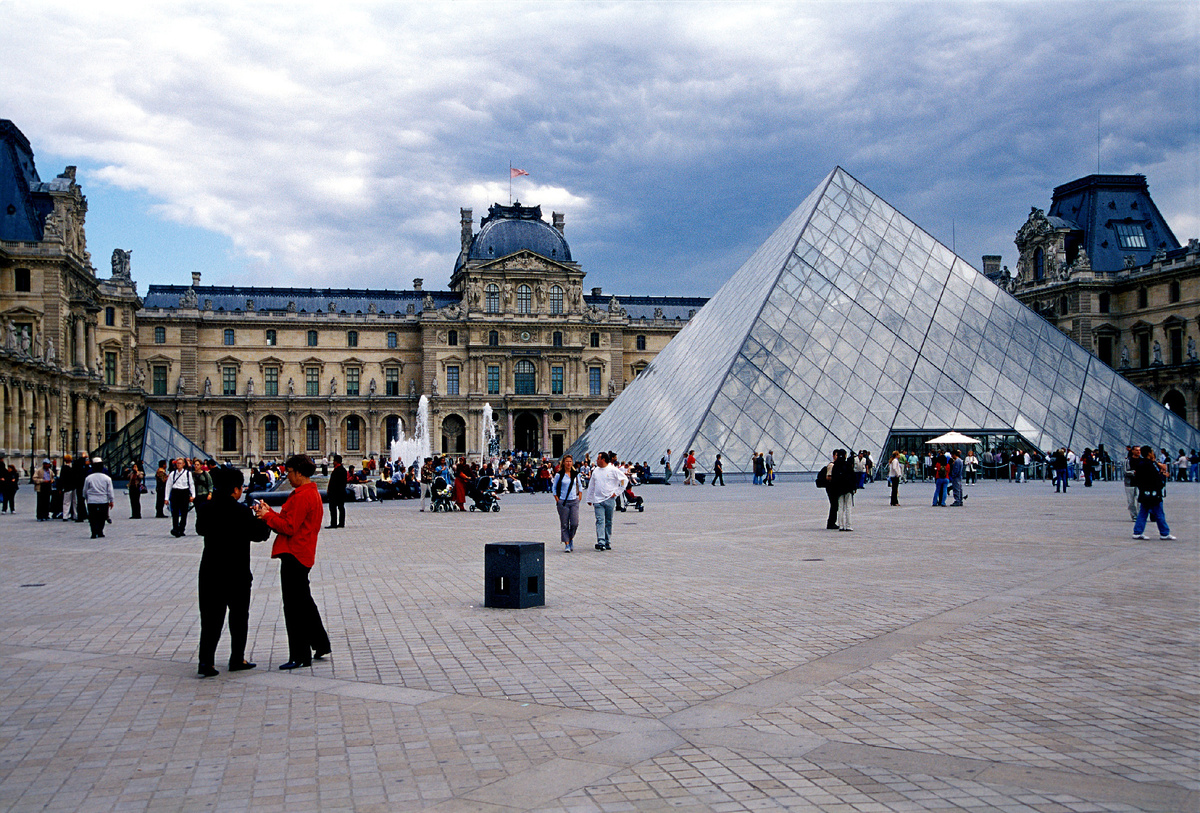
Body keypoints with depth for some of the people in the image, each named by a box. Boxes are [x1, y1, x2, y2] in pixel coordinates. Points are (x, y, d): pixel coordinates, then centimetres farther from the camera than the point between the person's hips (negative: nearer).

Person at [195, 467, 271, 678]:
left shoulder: (205, 509, -2)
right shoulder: (241, 512, -16)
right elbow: (259, 534, -9)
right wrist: (263, 518, 9)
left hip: (210, 573, 4)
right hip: (237, 573, -4)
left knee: (211, 616, 7)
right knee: (238, 617, 12)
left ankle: (206, 660, -1)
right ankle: (237, 659, 18)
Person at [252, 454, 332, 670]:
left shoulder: (303, 496, -18)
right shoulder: (312, 493, 15)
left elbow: (289, 527, -20)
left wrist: (267, 516, -9)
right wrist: (270, 512, 11)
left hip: (294, 555, -11)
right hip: (303, 555, 11)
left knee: (294, 607, -4)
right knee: (304, 602, 20)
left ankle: (300, 656, 1)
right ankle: (321, 646, 29)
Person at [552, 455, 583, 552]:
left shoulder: (576, 474, 8)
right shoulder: (559, 475, -1)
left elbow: (579, 486, 21)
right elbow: (554, 487, 5)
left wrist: (580, 496, 9)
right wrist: (557, 500, -3)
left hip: (574, 501, 2)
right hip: (563, 502, -2)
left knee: (575, 523, -5)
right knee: (564, 524, -1)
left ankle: (571, 538, 21)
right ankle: (566, 544, 5)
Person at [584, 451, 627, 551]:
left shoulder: (613, 470, -2)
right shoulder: (595, 471, 13)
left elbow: (624, 480, 0)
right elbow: (591, 486, 21)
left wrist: (617, 492, -4)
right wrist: (589, 499, 20)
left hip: (610, 500, -3)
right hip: (598, 500, 3)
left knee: (608, 522, 5)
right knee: (600, 521, -11)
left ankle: (608, 543, 14)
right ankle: (601, 542, -20)